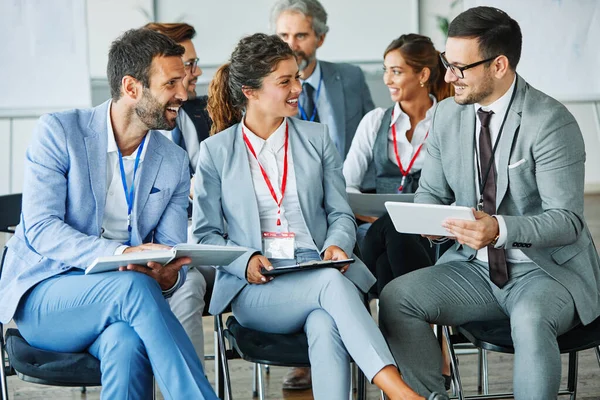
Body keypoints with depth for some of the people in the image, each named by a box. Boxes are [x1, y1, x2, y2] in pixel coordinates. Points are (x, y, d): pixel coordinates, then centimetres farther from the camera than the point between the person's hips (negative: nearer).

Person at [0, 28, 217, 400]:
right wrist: (119, 254, -28)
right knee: (133, 285, -35)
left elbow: (172, 254, 7)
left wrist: (168, 276, -20)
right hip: (42, 296, -3)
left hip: (118, 298, 3)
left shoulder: (174, 162, 9)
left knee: (127, 343, -36)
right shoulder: (59, 131, -5)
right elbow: (40, 228, -13)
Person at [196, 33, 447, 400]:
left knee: (326, 328, -37)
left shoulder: (317, 138, 14)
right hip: (255, 288, -2)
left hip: (317, 271, 3)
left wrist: (336, 244, -8)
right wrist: (245, 261, -11)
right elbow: (206, 234, 9)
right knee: (332, 282, -36)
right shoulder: (216, 152, 7)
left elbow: (341, 214, 15)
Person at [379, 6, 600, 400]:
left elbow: (567, 220, -19)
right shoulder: (447, 115, 2)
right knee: (397, 297, -17)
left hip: (548, 269, -6)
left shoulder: (550, 123, -17)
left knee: (531, 319, -38)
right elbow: (432, 192, 13)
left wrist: (502, 229, -36)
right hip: (475, 266, 6)